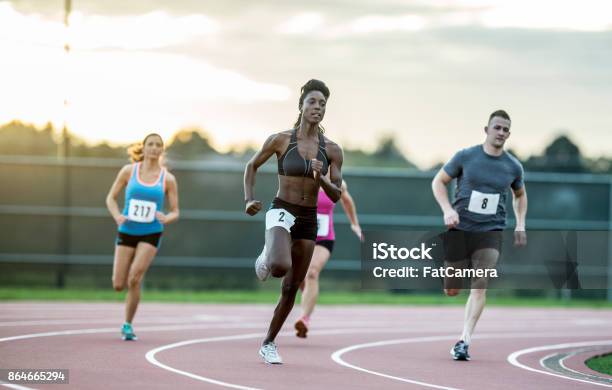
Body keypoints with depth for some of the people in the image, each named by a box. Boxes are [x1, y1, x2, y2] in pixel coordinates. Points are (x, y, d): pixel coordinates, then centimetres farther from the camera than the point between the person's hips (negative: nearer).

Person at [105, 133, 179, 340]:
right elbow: (111, 198, 6)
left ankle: (128, 325, -4)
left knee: (135, 279, -19)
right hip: (127, 232, 1)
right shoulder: (129, 171, 1)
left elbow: (175, 212, 4)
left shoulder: (167, 179, 0)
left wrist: (166, 218, -20)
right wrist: (117, 216, -13)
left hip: (150, 234, -1)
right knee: (118, 285, -2)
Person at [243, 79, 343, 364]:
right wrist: (249, 200, -4)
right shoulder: (281, 140, -7)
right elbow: (252, 166, 8)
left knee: (291, 287, 8)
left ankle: (268, 344, 25)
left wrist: (321, 179, -20)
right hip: (281, 212, -4)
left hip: (308, 220, 4)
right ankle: (266, 258, 7)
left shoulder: (332, 150, 0)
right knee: (280, 266, -32)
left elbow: (336, 196, 0)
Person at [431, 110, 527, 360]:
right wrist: (447, 209, -11)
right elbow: (439, 182, 4)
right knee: (452, 290, 4)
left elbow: (519, 195, 23)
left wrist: (520, 225, 9)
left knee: (479, 287, -16)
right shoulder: (466, 157, -4)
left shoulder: (513, 167, 4)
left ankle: (464, 341, -17)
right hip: (460, 229, -1)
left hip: (490, 233, 1)